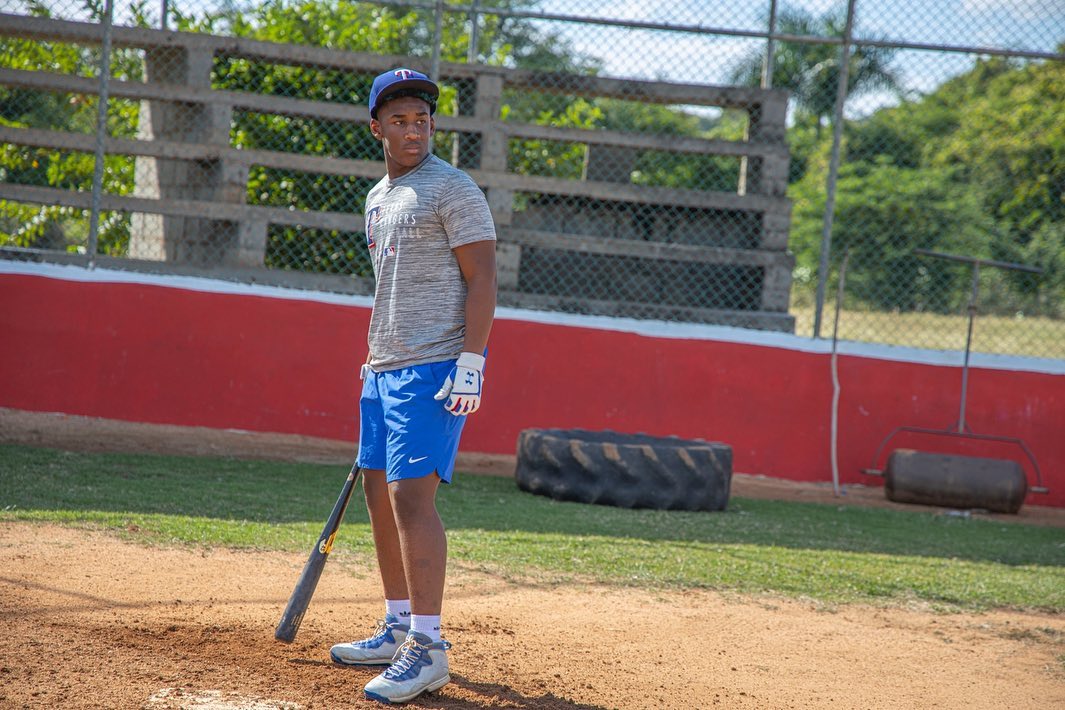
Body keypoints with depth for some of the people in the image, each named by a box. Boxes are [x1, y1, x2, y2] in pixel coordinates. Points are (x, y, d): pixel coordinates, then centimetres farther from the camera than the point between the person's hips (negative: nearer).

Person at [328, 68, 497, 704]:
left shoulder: (453, 190, -9)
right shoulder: (379, 199, 17)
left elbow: (482, 279, -14)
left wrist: (470, 365, -21)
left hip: (434, 366, -9)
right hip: (384, 368, 9)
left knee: (411, 494, -15)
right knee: (379, 492, 13)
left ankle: (428, 648, -14)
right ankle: (398, 629, 24)